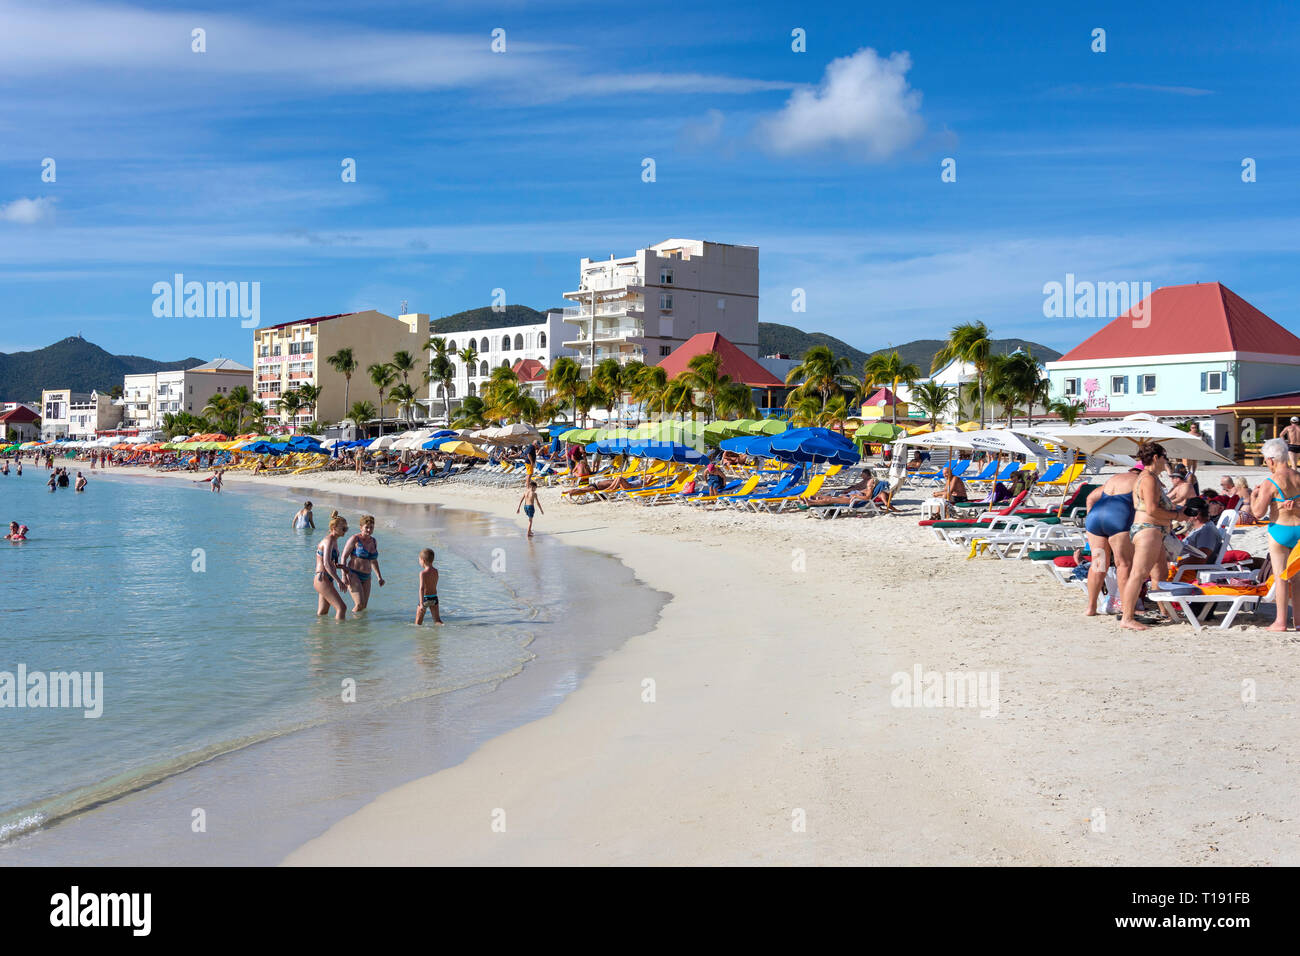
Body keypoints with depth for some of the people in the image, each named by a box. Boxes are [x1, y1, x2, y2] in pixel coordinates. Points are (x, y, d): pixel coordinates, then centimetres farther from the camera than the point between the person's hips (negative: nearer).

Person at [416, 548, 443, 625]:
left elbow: (422, 588, -25)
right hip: (434, 597, 5)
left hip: (425, 598, -5)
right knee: (437, 620, 7)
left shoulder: (423, 573, -15)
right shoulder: (436, 571, 2)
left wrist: (421, 603, -29)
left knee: (418, 622, 10)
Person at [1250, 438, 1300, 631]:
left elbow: (1258, 512, -15)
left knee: (1281, 577, 0)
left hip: (1280, 530, -5)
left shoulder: (1269, 483, -14)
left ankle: (1281, 621, 3)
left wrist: (1253, 495, -1)